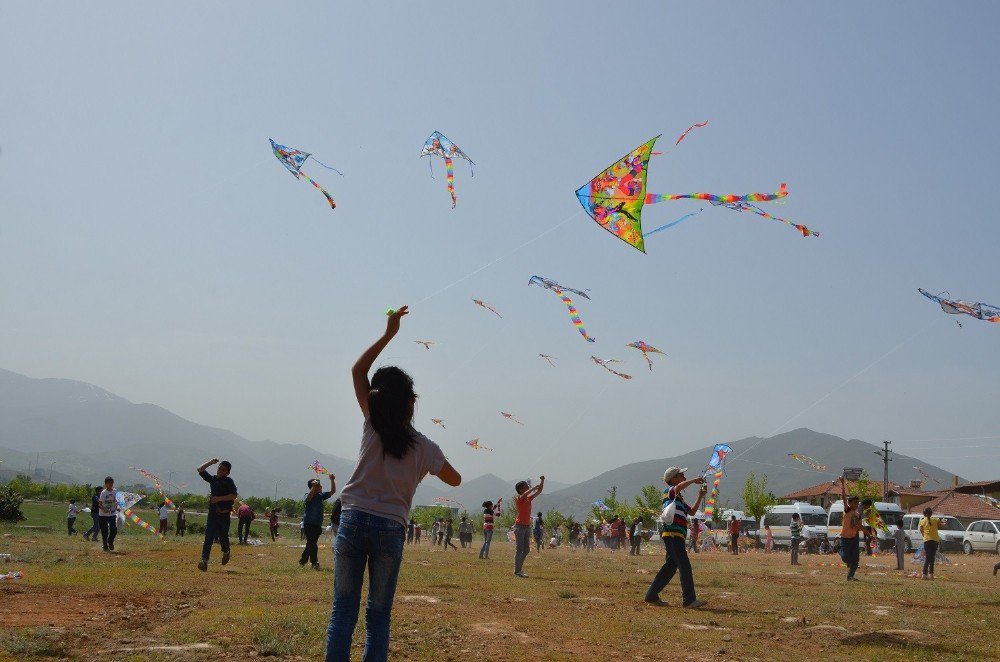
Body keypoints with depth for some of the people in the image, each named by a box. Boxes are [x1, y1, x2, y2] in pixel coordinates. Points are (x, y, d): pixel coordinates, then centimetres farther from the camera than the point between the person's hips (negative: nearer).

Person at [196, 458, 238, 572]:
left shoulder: (228, 481, -3)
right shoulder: (212, 479, 12)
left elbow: (233, 496, -14)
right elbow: (200, 470, 14)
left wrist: (219, 498, -17)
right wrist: (211, 462, 8)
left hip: (224, 514, -3)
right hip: (212, 513, 3)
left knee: (223, 536, 8)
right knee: (209, 537, -7)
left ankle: (226, 552, 37)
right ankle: (204, 560, -15)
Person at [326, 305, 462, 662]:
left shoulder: (372, 426, 0)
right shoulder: (424, 448, -2)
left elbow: (357, 370, 10)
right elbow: (455, 480, 14)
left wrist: (388, 334, 9)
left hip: (354, 521, 1)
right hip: (390, 529, -1)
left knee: (343, 609, 4)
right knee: (378, 615, 10)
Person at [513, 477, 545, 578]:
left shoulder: (529, 498, 13)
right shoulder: (518, 498, -8)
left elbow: (539, 492, 14)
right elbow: (524, 494, -31)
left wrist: (542, 481, 2)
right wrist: (535, 487, -27)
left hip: (527, 526, 8)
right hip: (520, 526, -8)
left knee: (526, 549, 11)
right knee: (519, 549, -8)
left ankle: (519, 568, 21)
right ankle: (517, 571, -5)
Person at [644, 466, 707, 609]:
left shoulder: (679, 499, 28)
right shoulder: (669, 491, -1)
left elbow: (692, 511, 30)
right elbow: (679, 487, -24)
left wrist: (700, 497, 19)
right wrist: (694, 480, -11)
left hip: (676, 536, 10)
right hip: (672, 534, -10)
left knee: (671, 566, 12)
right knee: (685, 566, -14)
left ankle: (652, 595, 15)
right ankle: (689, 600, -17)